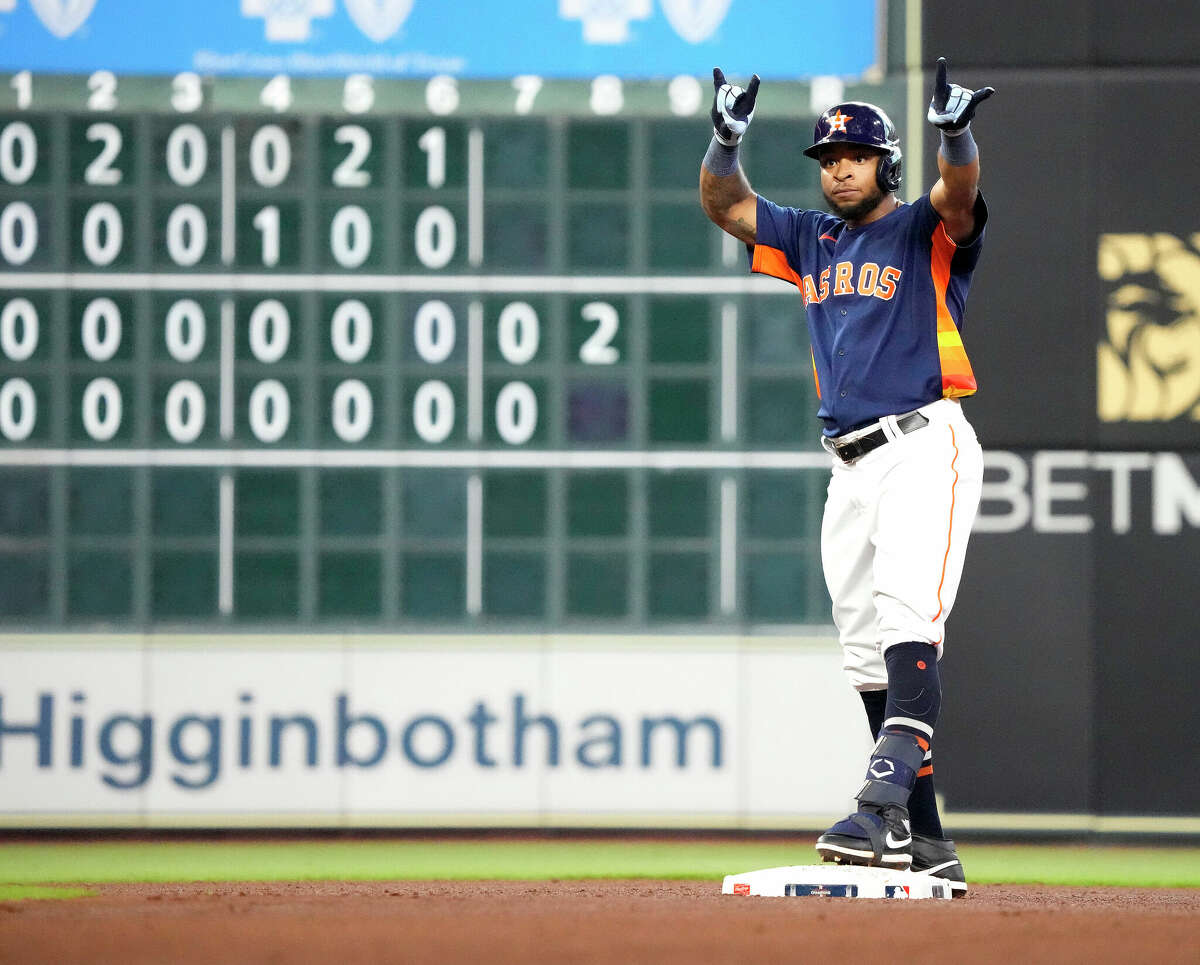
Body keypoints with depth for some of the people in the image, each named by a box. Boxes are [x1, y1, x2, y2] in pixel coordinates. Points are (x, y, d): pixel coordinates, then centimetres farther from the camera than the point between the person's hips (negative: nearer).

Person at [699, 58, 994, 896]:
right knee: (868, 652, 3)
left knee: (906, 617, -23)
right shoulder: (810, 239, 18)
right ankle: (925, 843, 6)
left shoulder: (926, 234, 1)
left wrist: (955, 132, -42)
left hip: (925, 445, -7)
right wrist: (728, 136, -7)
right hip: (851, 469, 7)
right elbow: (725, 204, 12)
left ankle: (885, 806, -36)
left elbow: (961, 195, -21)